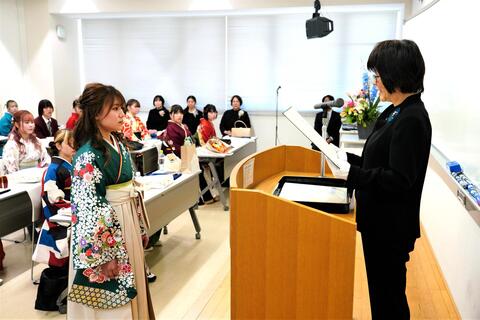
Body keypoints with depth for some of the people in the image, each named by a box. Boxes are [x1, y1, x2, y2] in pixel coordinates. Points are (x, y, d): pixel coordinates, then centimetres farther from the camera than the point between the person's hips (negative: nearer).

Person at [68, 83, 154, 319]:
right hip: (105, 231, -8)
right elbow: (88, 210, -21)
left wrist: (141, 228, 16)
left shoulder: (118, 144, 5)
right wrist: (104, 255, -20)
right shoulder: (88, 156, -20)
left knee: (130, 288, 21)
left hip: (127, 225, 8)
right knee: (110, 295, 8)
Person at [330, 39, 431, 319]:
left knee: (388, 295, 10)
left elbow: (399, 181, -25)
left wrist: (352, 175, -25)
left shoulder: (412, 119, -22)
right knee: (381, 288, 23)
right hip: (379, 221, 9)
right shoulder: (395, 112, 6)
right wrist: (348, 158, 5)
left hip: (390, 226, -9)